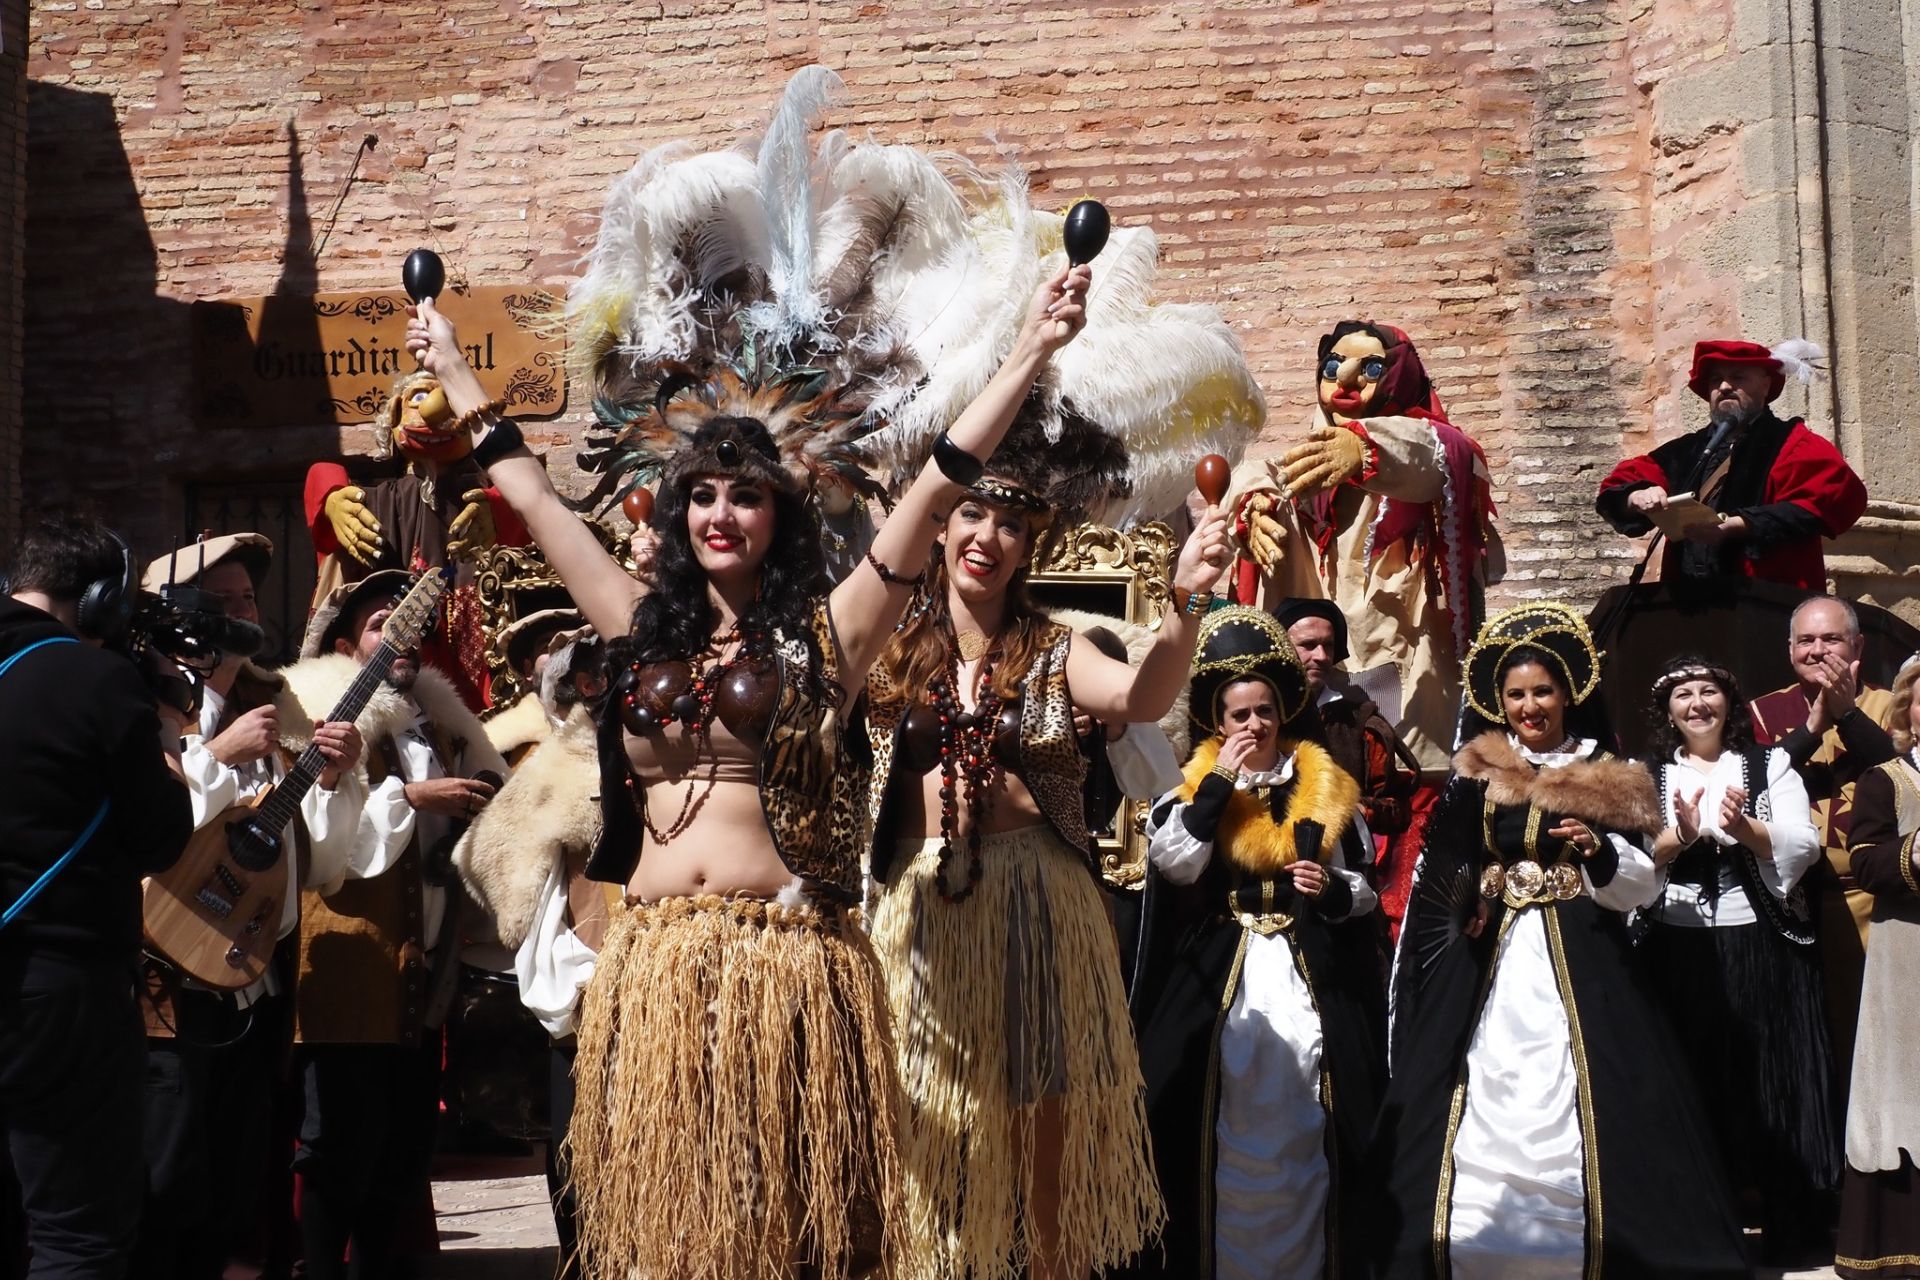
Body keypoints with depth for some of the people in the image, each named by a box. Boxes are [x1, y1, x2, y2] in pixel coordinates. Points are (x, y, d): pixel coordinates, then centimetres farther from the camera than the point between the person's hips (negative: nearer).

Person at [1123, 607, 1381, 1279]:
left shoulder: (1327, 789, 6)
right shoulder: (1196, 785, 3)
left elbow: (1363, 891, 12)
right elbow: (1172, 863, -15)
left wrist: (1333, 889, -11)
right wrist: (1219, 781, -15)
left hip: (1309, 978, 1)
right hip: (1220, 977, -1)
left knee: (1301, 1135, 5)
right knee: (1229, 1136, -1)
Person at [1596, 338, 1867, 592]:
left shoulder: (1794, 445, 7)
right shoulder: (1687, 452, 20)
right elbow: (1617, 486, 21)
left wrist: (1736, 525, -16)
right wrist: (1638, 497, -5)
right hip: (1687, 599, 4)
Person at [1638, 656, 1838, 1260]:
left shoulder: (1770, 764, 8)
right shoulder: (1645, 774, 9)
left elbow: (1802, 849, -3)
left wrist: (1745, 827, -19)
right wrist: (1678, 835, -19)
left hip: (1759, 946, -1)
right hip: (1676, 950, 1)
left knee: (1768, 1083, 1)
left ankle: (1788, 1226, 12)